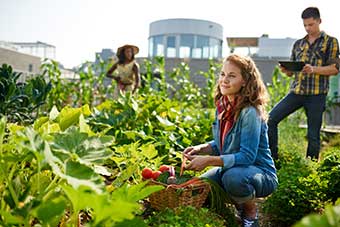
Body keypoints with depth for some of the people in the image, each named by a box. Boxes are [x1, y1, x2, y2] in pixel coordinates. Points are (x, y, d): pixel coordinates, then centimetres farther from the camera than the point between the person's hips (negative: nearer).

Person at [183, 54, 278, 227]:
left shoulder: (250, 112, -24)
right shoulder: (222, 106, 0)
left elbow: (247, 156, -28)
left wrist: (208, 161, -32)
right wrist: (200, 149, -9)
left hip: (261, 174, -7)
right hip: (230, 168, 7)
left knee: (233, 177, -37)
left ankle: (251, 211, -2)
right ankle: (237, 205, 18)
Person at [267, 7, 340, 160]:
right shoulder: (298, 44, 17)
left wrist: (313, 69, -20)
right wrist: (285, 70, -7)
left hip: (316, 94, -3)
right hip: (296, 91, 4)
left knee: (313, 134, 0)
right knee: (271, 118, -10)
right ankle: (272, 158, 0)